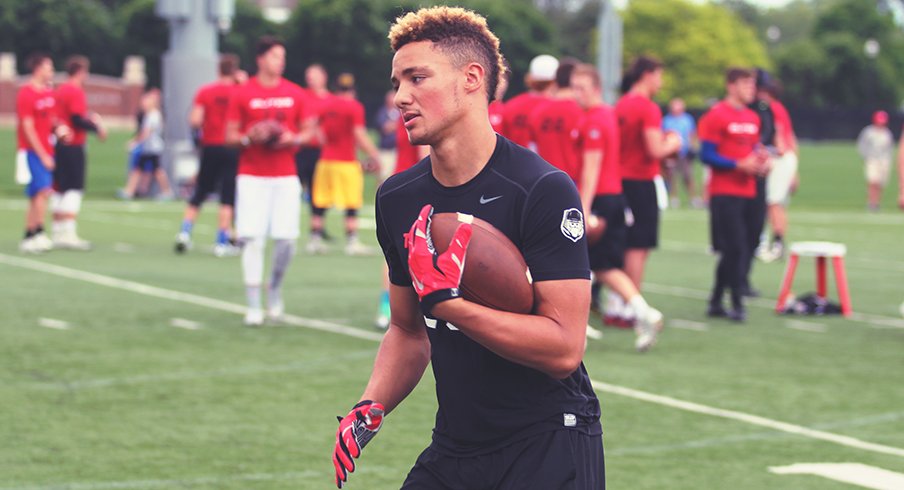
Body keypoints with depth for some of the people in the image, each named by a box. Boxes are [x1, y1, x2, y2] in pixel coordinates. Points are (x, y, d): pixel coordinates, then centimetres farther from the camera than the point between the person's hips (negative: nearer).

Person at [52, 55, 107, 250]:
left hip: (59, 144, 9)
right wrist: (97, 127, -7)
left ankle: (58, 233, 13)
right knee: (74, 190, -8)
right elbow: (77, 120, -20)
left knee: (59, 189, 10)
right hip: (73, 147, -9)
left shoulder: (60, 90, 13)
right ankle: (69, 233, -13)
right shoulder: (76, 92, -13)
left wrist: (89, 116, 21)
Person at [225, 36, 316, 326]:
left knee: (287, 239, -4)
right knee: (252, 239, -7)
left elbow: (309, 130, 12)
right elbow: (230, 136, 3)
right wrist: (250, 137, -16)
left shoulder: (295, 94, 7)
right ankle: (254, 306, -1)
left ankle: (275, 288, 24)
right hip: (252, 176, -2)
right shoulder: (242, 95, 1)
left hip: (286, 176, 2)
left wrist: (294, 139, -9)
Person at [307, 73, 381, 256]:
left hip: (326, 160, 5)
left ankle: (315, 240, 12)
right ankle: (352, 242, -6)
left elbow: (320, 135, 12)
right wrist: (374, 154, -9)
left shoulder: (325, 105, 8)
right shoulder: (354, 107, -7)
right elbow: (359, 136, -14)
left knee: (320, 204, 9)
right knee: (351, 205, -2)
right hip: (347, 162, -5)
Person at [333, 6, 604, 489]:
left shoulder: (545, 191, -16)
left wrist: (447, 301, -27)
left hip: (549, 449, -5)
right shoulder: (398, 199, 4)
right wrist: (370, 408, -1)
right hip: (454, 447, 5)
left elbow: (564, 348, -21)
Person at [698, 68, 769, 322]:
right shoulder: (716, 116, -7)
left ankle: (715, 303, 17)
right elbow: (707, 156, -11)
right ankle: (737, 304, -8)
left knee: (737, 251, 9)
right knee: (735, 249, -12)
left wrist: (761, 161, 3)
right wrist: (739, 165, -18)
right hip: (725, 193, -8)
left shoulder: (753, 118, 17)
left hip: (748, 193, 8)